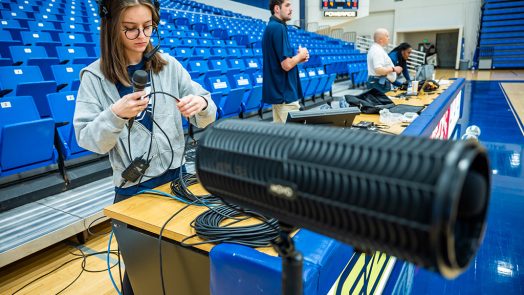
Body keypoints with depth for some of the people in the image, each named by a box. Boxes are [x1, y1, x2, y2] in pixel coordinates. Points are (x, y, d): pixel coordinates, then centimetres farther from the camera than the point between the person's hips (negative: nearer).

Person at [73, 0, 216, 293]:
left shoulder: (168, 65, 0)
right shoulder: (95, 76, -5)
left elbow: (206, 118, 0)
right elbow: (88, 140, -8)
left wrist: (202, 104, -22)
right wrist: (115, 115, -26)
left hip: (176, 175, 2)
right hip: (133, 187, -2)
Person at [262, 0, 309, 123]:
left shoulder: (272, 27, 15)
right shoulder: (278, 28, -16)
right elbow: (286, 65, -22)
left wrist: (298, 58, 7)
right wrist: (301, 55, -4)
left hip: (278, 91, 10)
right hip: (284, 93, -10)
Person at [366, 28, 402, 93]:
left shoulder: (376, 49, 17)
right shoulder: (377, 50, -17)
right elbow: (378, 70, -27)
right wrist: (393, 69, -15)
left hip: (381, 83, 11)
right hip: (379, 84, -11)